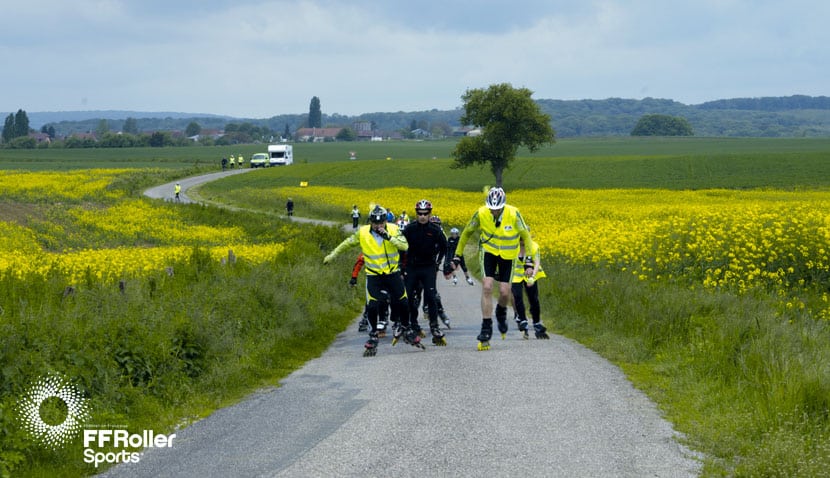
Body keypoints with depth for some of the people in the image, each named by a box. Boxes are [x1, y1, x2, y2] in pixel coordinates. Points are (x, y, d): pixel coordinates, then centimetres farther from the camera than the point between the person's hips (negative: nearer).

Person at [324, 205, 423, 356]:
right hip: (373, 275, -1)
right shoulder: (362, 233, -8)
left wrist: (389, 237, -33)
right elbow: (348, 243, 8)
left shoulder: (393, 229, -9)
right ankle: (373, 337, 5)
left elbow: (405, 246, -21)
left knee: (402, 304, 0)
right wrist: (332, 255, 15)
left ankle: (405, 330, 26)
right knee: (372, 307, -12)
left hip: (392, 273, 1)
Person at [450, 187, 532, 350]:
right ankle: (486, 328, -9)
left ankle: (501, 311, 33)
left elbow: (526, 235, -10)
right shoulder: (481, 214, -20)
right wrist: (457, 256, 1)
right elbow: (467, 233, -3)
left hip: (507, 255, 0)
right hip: (488, 251, 0)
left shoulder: (513, 214, -24)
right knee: (487, 287, -17)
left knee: (504, 292, -4)